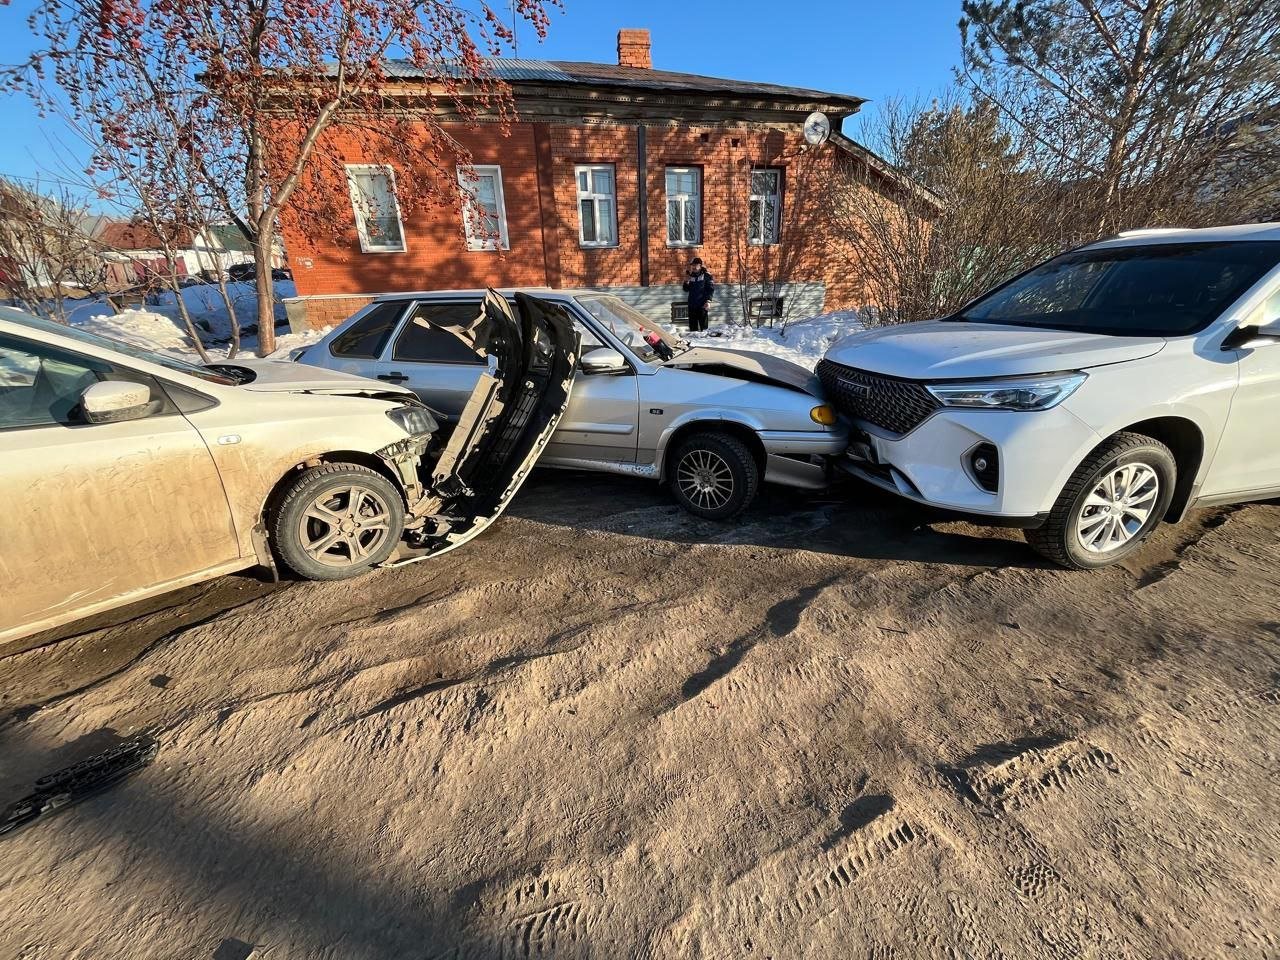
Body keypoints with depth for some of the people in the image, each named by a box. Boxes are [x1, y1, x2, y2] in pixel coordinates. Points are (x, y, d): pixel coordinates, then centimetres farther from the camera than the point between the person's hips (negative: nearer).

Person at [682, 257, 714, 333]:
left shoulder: (706, 275, -1)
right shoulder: (691, 276, 12)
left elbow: (711, 289, -4)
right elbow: (686, 289, 14)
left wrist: (708, 301, -13)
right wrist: (687, 281, -4)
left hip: (702, 304, -5)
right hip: (692, 304, 5)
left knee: (703, 324, -4)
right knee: (692, 324, 8)